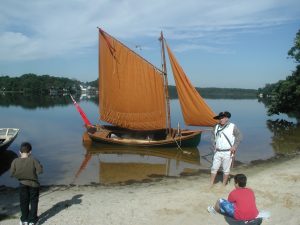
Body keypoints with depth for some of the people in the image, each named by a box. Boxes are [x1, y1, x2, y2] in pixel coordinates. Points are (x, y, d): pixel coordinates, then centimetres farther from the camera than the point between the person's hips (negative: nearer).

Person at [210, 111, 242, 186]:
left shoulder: (232, 126, -6)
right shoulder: (216, 127, 7)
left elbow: (239, 136, -4)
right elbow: (213, 137, 16)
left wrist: (234, 146, -11)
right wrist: (214, 146, 5)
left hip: (227, 152, -4)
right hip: (217, 152, 4)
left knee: (226, 170, 5)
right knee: (214, 168, 6)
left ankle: (224, 185, 19)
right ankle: (211, 184, 15)